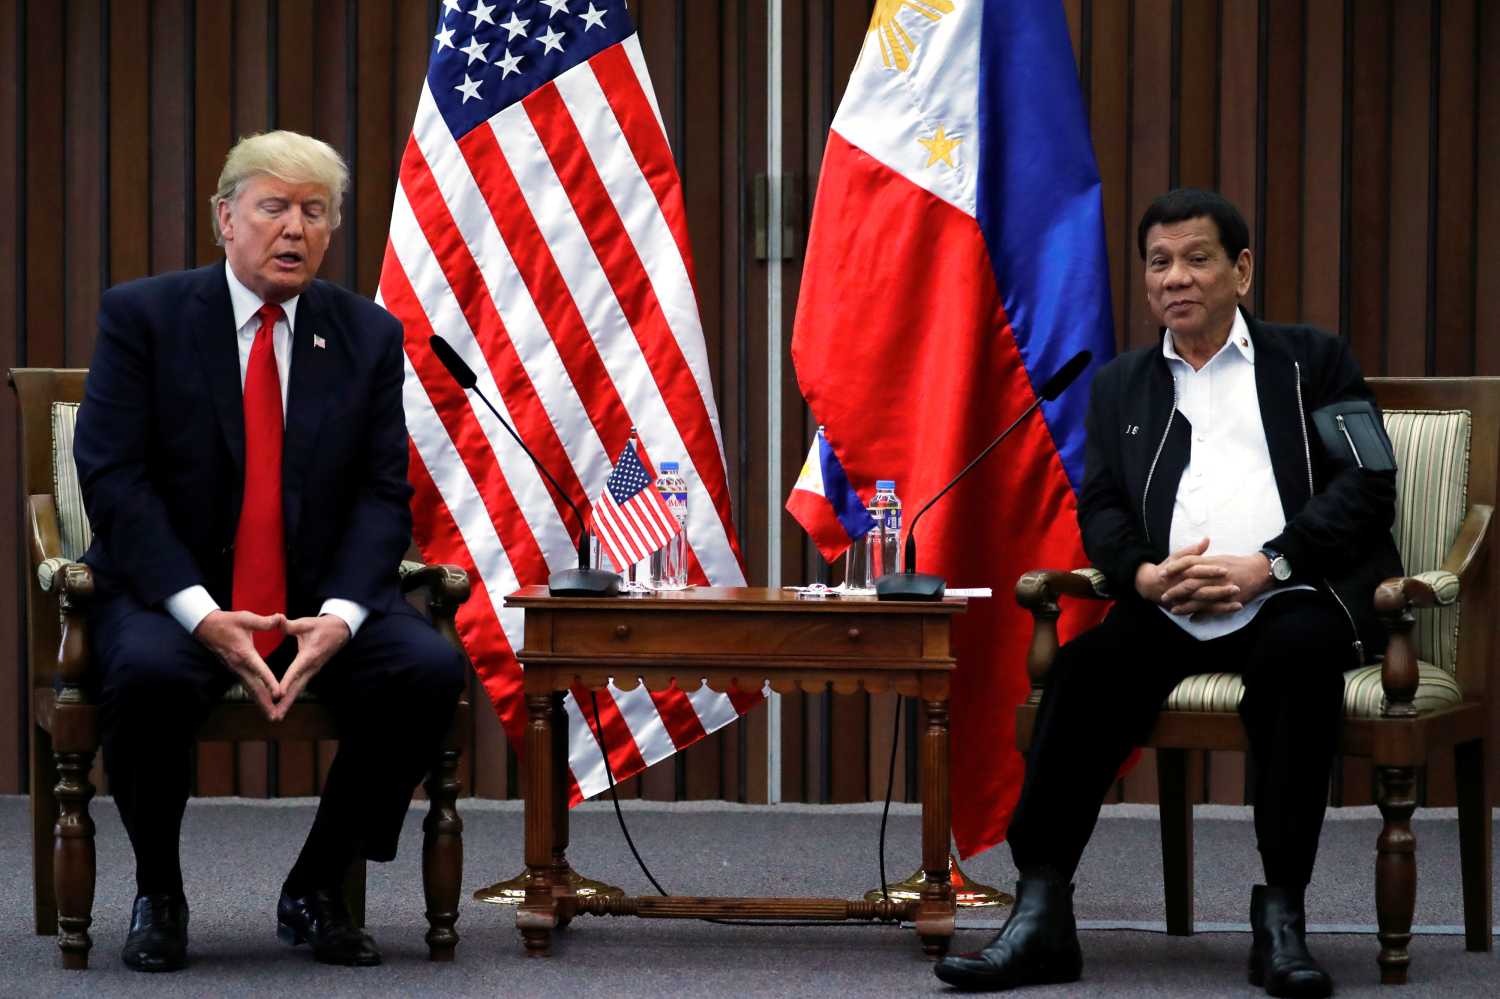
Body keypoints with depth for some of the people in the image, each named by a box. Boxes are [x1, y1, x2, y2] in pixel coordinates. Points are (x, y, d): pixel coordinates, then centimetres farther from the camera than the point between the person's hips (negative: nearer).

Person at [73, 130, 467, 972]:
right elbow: (114, 479, -10)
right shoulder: (142, 316, -3)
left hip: (320, 599, 3)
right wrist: (202, 614, -23)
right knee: (148, 673, -36)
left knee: (432, 669, -24)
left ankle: (316, 890, -4)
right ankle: (158, 895, -9)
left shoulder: (369, 334, 5)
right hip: (172, 594, -3)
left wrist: (340, 616, -18)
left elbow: (383, 493, 1)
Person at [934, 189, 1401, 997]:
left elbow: (1367, 487, 1)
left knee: (1297, 658, -36)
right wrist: (1145, 574, -10)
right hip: (1170, 610, 3)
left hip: (1293, 599, -3)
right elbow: (1101, 510, 13)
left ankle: (1281, 917, -32)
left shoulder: (1314, 362, 12)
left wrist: (1267, 566, -14)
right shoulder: (1120, 386, 22)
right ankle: (1041, 917, -27)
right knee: (1085, 671, -26)